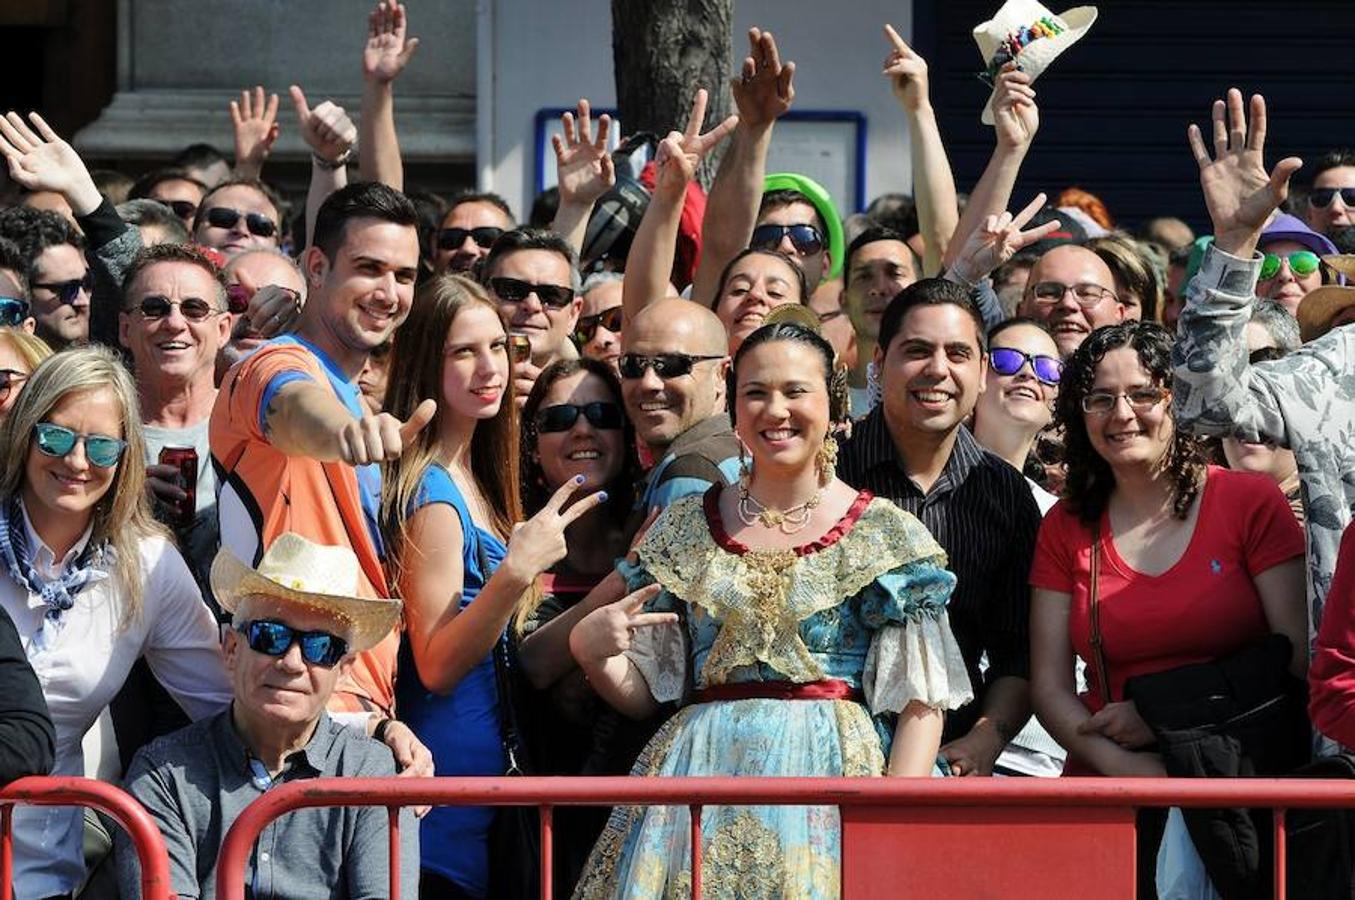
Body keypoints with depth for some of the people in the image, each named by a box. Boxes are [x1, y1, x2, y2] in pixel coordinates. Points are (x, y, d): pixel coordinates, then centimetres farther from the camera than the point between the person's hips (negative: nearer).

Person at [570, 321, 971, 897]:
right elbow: (643, 692, 15)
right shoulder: (682, 530, 13)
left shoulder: (887, 537, 4)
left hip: (835, 781, -2)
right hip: (699, 780, 2)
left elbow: (919, 704, 0)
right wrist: (590, 650, -6)